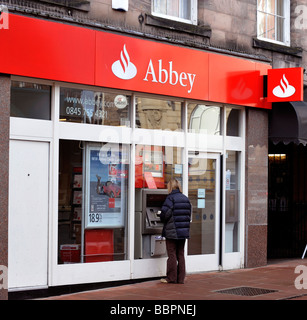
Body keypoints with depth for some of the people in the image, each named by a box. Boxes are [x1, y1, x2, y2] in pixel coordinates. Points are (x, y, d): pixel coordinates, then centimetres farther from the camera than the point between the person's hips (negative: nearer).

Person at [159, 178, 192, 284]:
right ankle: (180, 278, 12)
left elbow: (165, 213, -17)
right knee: (180, 254, 10)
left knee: (172, 254, 0)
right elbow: (189, 214, 12)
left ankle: (171, 278, 3)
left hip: (172, 231, -6)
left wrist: (162, 219, 4)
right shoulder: (186, 199, 10)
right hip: (184, 231, 6)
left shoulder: (170, 198, -12)